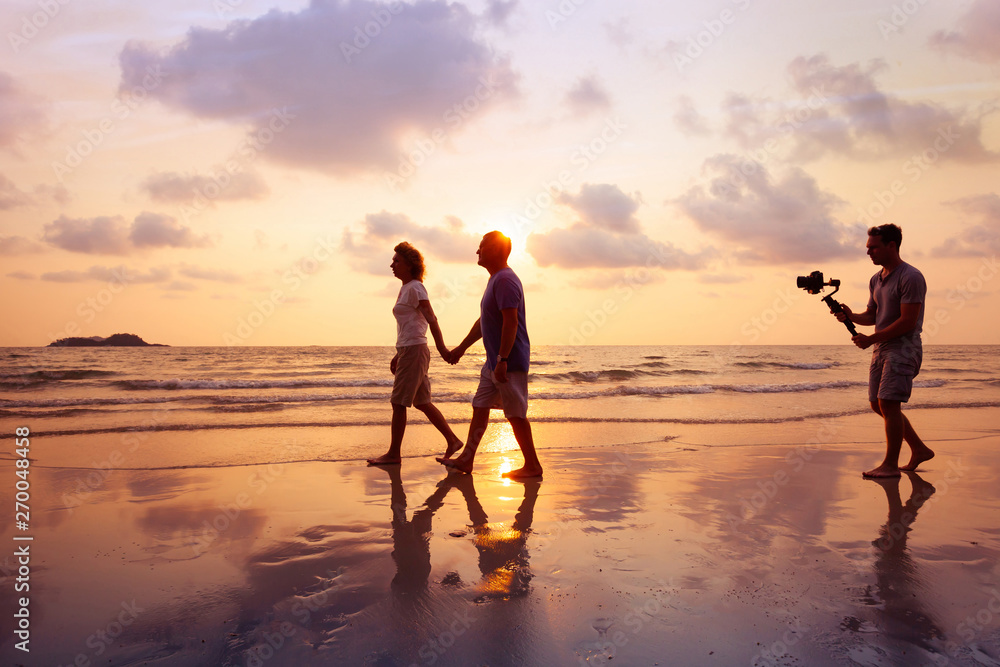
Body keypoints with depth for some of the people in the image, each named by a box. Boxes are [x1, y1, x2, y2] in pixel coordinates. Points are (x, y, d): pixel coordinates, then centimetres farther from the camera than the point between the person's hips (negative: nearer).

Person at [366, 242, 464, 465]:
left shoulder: (415, 288, -9)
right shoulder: (406, 289, 18)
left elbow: (431, 319, -16)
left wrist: (442, 349, -21)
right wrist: (398, 355, 22)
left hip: (414, 350, -10)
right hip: (408, 350, 10)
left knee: (398, 403, -6)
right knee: (422, 403, 12)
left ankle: (393, 454, 1)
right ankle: (452, 441, 17)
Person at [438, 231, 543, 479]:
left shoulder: (505, 280, -16)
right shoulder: (495, 279, 17)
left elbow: (511, 322, -24)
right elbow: (483, 321, 25)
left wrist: (502, 360, -27)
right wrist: (462, 347, 29)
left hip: (509, 362, -10)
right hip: (493, 361, 10)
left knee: (516, 414, -2)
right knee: (480, 407, 12)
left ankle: (532, 466, 9)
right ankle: (466, 459, 19)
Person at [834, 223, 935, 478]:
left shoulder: (910, 277, -14)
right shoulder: (876, 280, 13)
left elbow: (907, 321, -19)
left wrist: (871, 339, -18)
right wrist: (851, 316, -2)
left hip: (903, 348, -9)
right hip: (881, 349, 9)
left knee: (888, 403, -12)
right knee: (878, 404, 10)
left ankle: (890, 465, -3)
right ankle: (919, 450, 25)